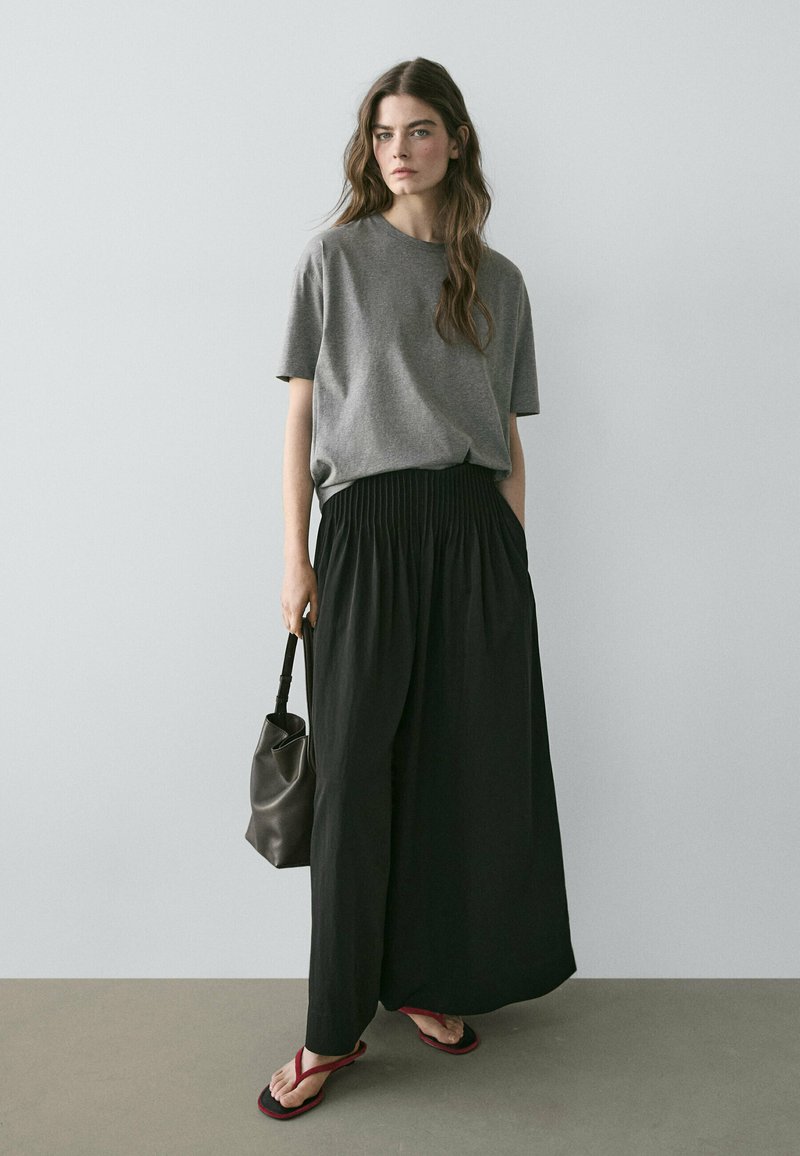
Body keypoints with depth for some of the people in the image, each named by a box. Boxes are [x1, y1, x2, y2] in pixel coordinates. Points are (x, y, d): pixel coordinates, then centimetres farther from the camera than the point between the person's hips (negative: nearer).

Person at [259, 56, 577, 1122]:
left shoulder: (498, 281, 14)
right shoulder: (335, 258, 7)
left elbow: (510, 437, 13)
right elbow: (303, 412, 2)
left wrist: (514, 552, 6)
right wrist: (296, 555, -4)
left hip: (474, 528, 3)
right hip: (368, 523, -3)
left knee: (465, 762, 5)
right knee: (358, 773, 0)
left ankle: (425, 979, 26)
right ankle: (334, 1026, 14)